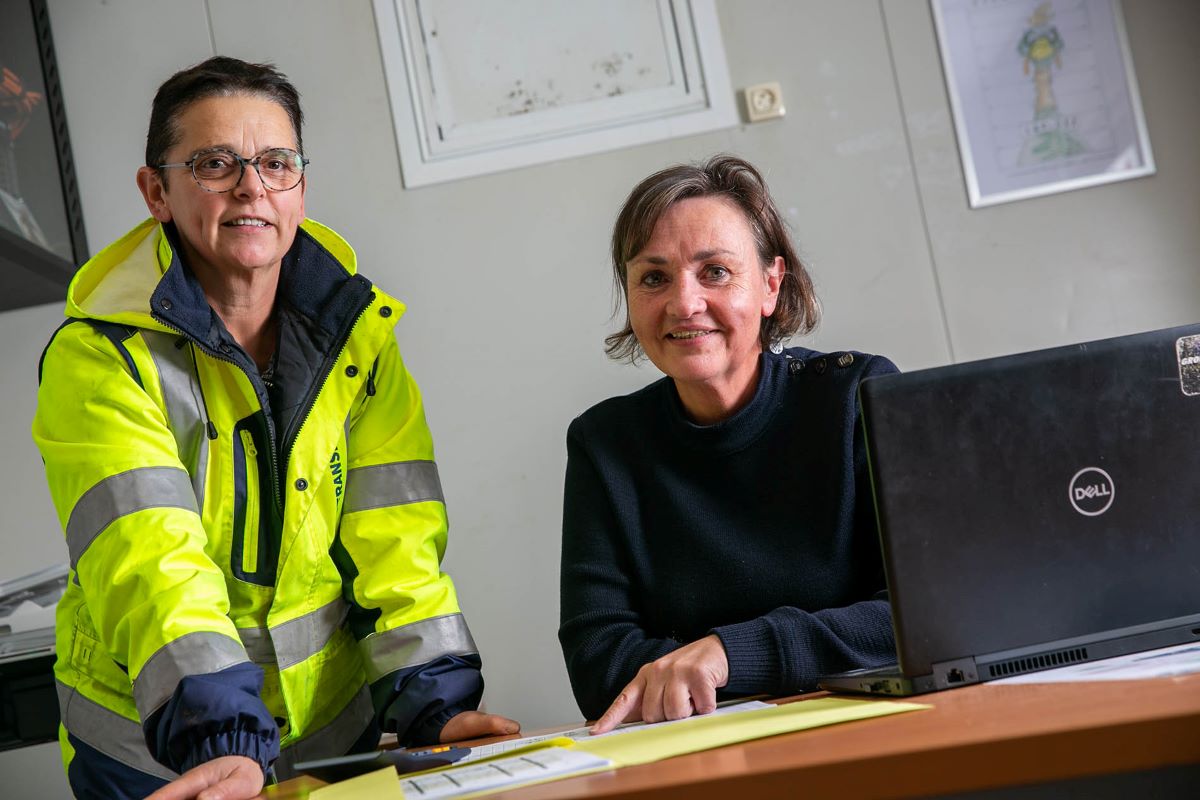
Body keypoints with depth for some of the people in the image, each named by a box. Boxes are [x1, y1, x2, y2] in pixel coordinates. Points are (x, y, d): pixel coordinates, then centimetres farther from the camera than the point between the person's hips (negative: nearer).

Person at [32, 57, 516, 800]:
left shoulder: (359, 331, -2)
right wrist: (222, 740, -38)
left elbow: (394, 541, -7)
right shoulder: (101, 355, -14)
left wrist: (437, 703, -19)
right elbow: (151, 566, -26)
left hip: (337, 730, 3)